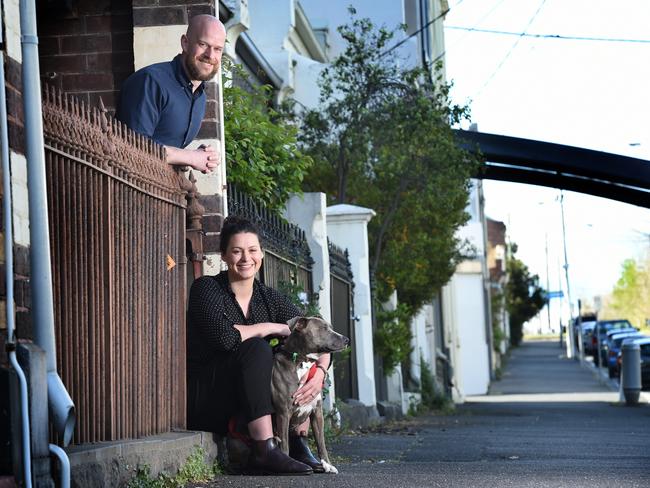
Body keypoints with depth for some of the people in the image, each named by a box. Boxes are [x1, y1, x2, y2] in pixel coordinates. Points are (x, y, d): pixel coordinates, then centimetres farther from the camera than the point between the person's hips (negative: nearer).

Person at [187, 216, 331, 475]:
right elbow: (223, 336, -27)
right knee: (256, 348, -27)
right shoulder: (206, 288, -9)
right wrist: (273, 328, -15)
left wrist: (319, 373, -23)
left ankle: (298, 444, -12)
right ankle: (264, 451, -33)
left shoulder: (270, 298, 5)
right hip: (204, 401, -6)